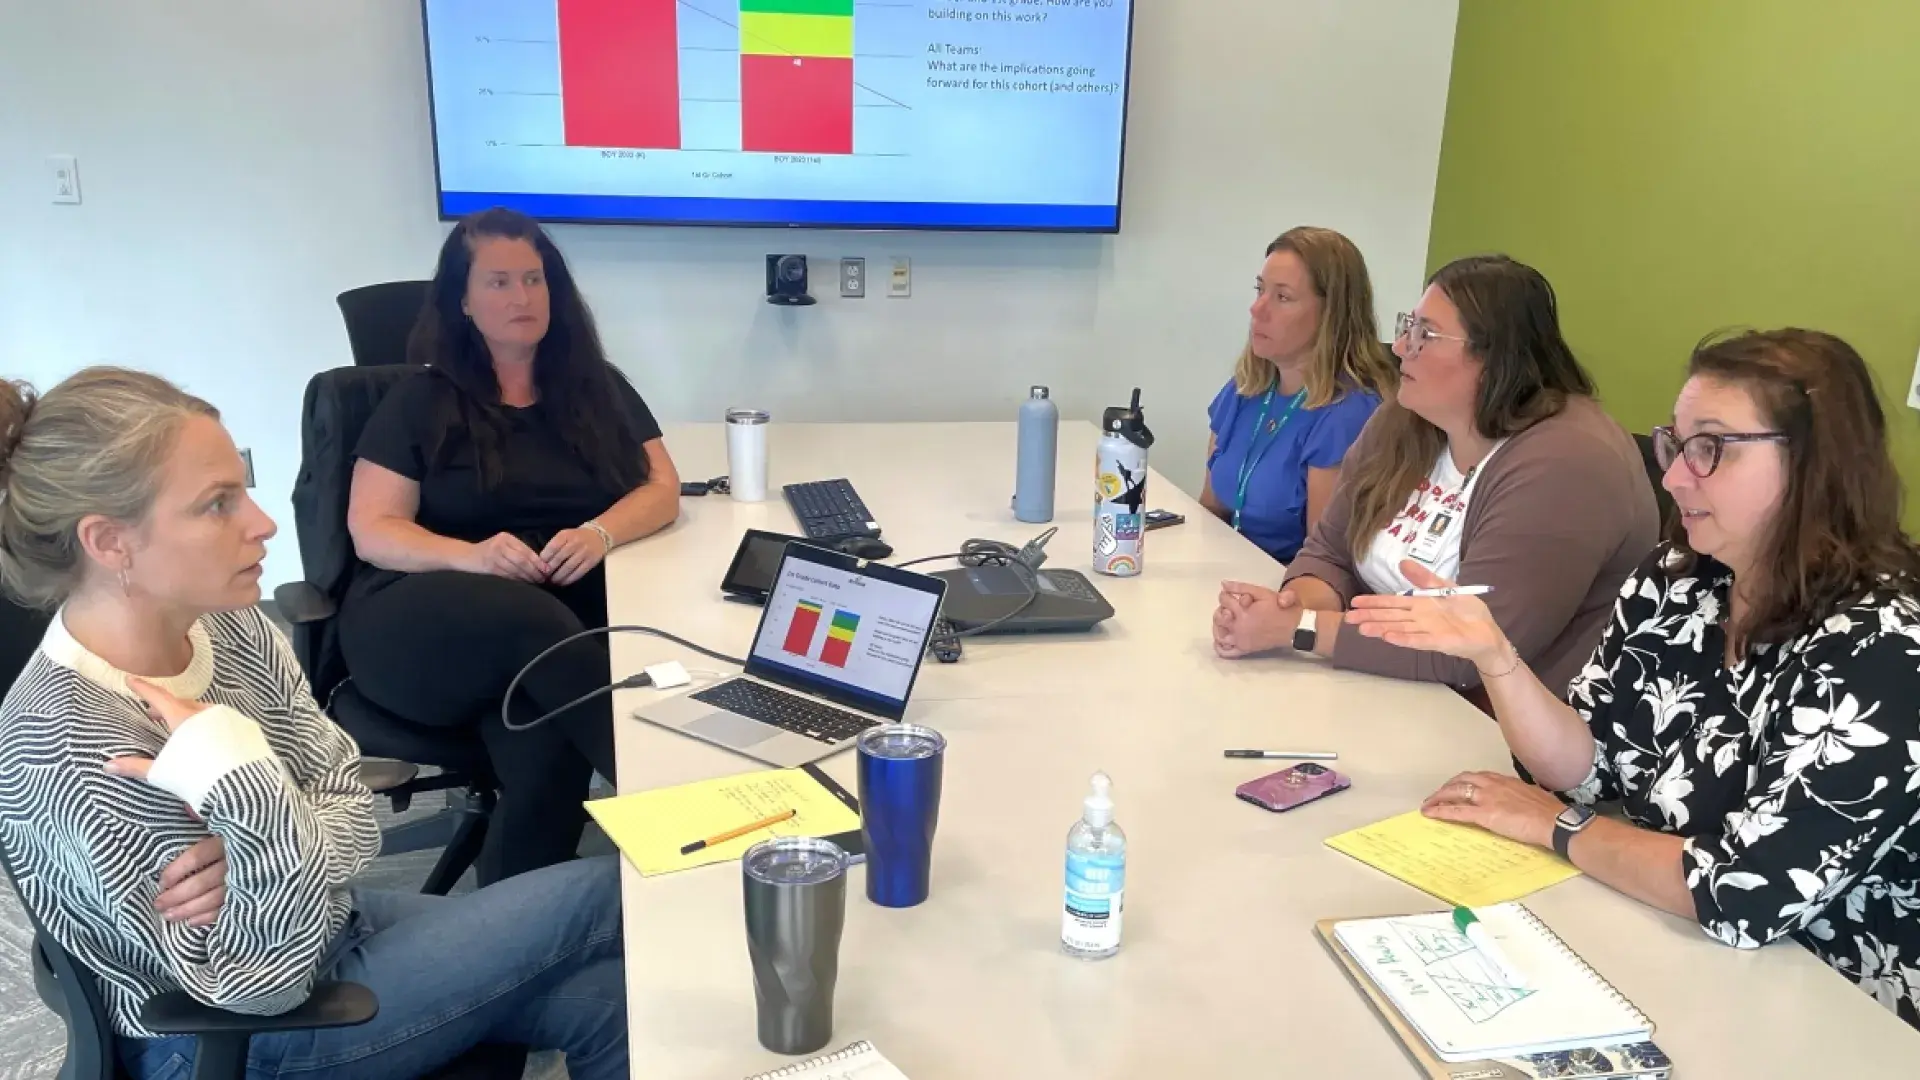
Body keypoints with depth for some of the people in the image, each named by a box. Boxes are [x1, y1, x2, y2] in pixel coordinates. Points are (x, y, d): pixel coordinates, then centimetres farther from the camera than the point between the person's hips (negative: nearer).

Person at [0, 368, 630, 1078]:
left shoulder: (228, 627, -10)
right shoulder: (65, 745, -31)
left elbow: (349, 802, -3)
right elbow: (267, 975, -28)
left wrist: (251, 858, -24)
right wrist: (234, 773, -40)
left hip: (325, 926, 6)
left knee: (602, 996, -3)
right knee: (603, 893, -7)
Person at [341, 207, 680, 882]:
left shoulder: (598, 388, 17)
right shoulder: (421, 402, 10)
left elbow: (662, 490, 7)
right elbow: (372, 532, 2)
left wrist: (599, 533, -16)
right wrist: (470, 555, -20)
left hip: (568, 614, 2)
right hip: (419, 623, -1)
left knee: (545, 744, -36)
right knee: (529, 616, -39)